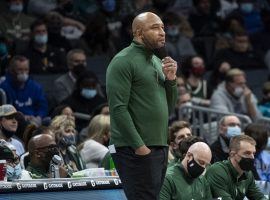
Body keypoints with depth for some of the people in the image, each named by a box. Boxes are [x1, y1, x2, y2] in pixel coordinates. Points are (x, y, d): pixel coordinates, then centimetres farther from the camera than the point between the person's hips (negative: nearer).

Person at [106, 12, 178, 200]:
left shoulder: (157, 62, 18)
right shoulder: (123, 61, -8)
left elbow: (169, 107, 22)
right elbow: (118, 109, -16)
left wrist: (170, 79, 3)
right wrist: (139, 146, -19)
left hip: (160, 147, 8)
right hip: (136, 150, -8)